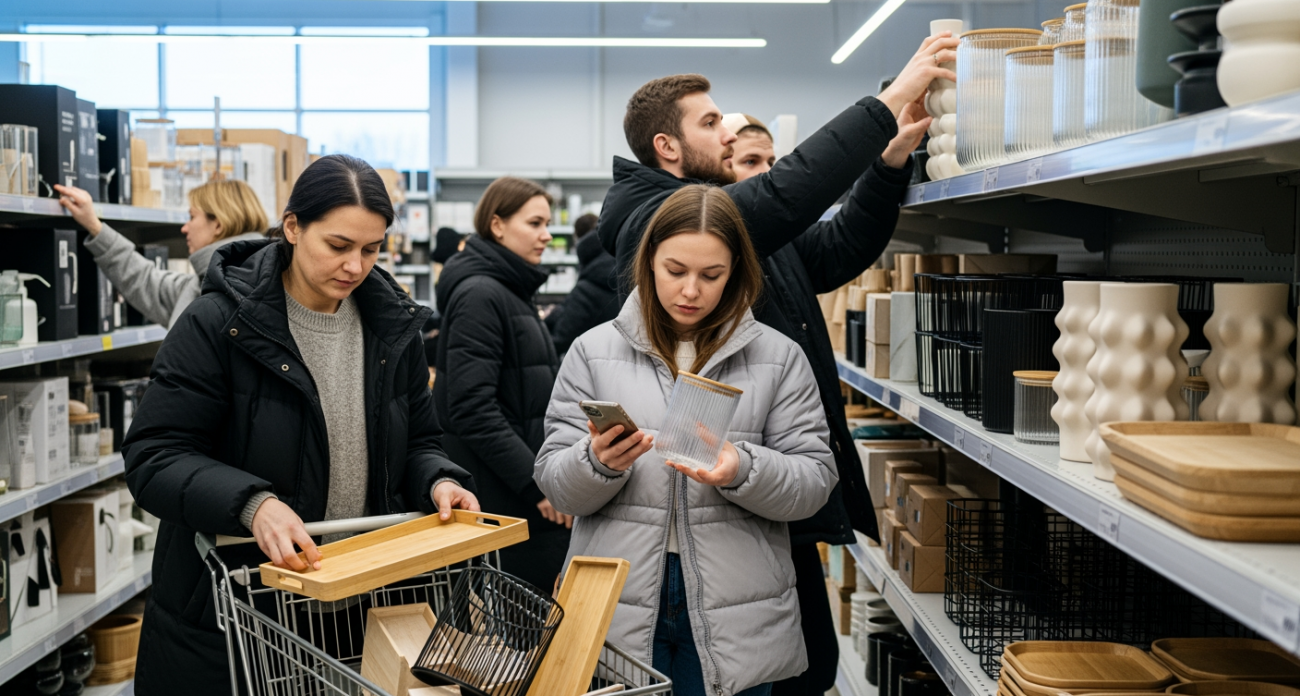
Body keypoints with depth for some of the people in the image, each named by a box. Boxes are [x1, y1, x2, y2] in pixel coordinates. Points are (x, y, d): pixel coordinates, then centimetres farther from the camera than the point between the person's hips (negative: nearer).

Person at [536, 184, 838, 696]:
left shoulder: (779, 358, 3)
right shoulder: (593, 351, 4)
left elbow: (814, 480, -1)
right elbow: (555, 483, 2)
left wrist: (743, 470, -19)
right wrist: (599, 463, -19)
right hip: (616, 608, 0)